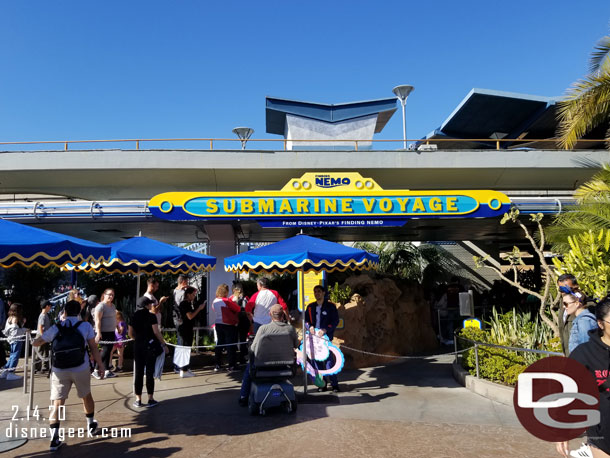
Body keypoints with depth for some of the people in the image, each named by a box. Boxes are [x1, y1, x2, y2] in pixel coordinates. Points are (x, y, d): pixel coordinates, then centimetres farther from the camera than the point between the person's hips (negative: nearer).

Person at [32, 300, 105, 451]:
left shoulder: (56, 328, 5)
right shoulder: (85, 325, 1)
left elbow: (35, 343, 10)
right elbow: (93, 347, -3)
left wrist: (45, 340, 32)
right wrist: (100, 365, 2)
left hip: (59, 371, 0)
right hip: (80, 369, 0)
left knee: (57, 403, 5)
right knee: (86, 396, 22)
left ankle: (55, 438, -5)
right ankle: (91, 425, 38)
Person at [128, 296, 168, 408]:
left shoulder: (134, 317, 4)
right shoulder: (151, 316, -9)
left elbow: (131, 334, 8)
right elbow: (156, 332, -13)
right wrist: (164, 344, -5)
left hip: (138, 346, 4)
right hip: (150, 346, -4)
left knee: (138, 372, 9)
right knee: (150, 372, 2)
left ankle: (138, 400, 13)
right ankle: (150, 399, 7)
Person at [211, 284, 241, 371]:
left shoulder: (214, 301, 2)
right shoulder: (227, 301, -16)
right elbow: (238, 309, -12)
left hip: (218, 324, 6)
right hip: (229, 325, -6)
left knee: (219, 344, 14)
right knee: (230, 345, 1)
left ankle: (218, 365, 17)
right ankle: (231, 366, 3)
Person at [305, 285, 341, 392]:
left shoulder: (330, 306, 0)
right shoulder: (310, 307, 12)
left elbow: (335, 321, -3)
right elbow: (306, 319, 15)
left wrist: (325, 330, -15)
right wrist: (310, 327, -6)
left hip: (326, 337, -4)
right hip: (314, 336, 4)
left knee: (328, 360, -8)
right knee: (317, 360, 5)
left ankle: (334, 384, 2)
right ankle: (322, 384, 16)